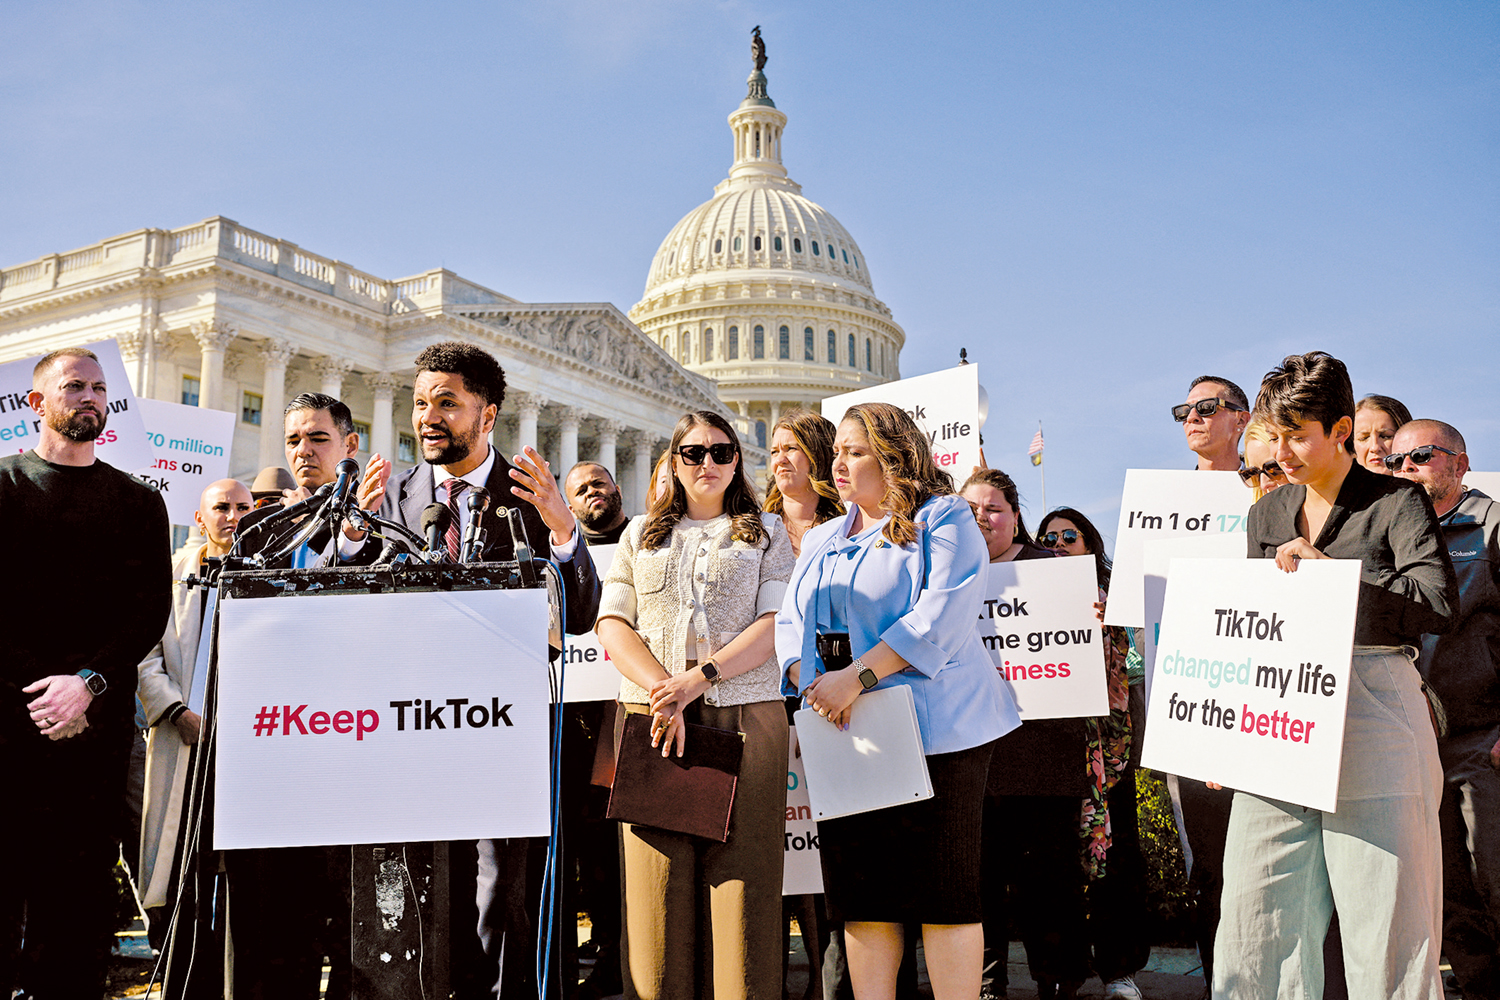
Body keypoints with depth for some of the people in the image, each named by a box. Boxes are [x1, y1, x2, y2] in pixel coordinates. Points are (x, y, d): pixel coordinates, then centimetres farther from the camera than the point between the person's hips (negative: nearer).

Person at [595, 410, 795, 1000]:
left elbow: (775, 625, 1)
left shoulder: (767, 533, 14)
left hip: (745, 716, -1)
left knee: (739, 877, -4)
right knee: (655, 882, -2)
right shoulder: (641, 535, 20)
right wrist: (661, 691, -8)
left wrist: (700, 677, -12)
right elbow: (613, 625, 9)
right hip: (651, 719, 2)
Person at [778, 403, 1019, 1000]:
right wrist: (810, 680, -9)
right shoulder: (821, 540, 20)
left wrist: (857, 675, -20)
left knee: (943, 888, -2)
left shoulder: (944, 520, -1)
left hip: (934, 728, -6)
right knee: (862, 890, 7)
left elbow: (941, 618, -15)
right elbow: (793, 621, 12)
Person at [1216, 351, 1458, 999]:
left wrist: (1324, 570, -11)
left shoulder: (1397, 502, 1)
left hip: (1371, 716, -5)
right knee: (1255, 916, 4)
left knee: (1385, 920, -1)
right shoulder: (1268, 513, 16)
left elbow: (1437, 605, -13)